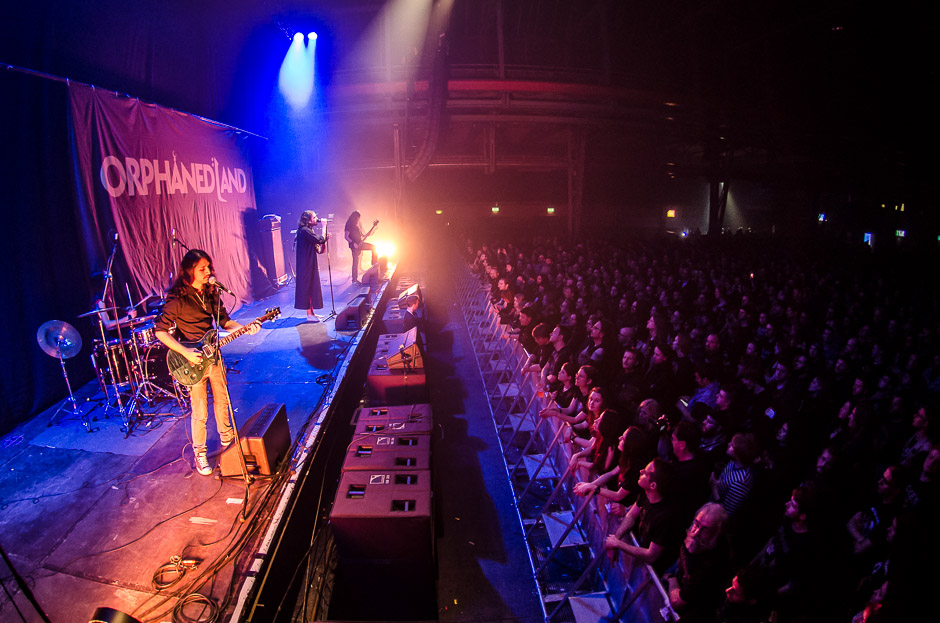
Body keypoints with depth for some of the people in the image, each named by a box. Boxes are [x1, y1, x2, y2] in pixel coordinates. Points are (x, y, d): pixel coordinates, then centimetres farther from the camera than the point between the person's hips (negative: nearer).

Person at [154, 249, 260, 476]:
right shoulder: (177, 299, -18)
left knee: (221, 401, 20)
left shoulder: (211, 292, 1)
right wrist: (185, 352, -23)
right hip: (192, 360, -6)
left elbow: (224, 321, 7)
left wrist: (244, 329, -11)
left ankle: (227, 438, 41)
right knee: (200, 413, 3)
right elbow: (160, 331, -18)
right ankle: (199, 455, 22)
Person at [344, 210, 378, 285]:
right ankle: (355, 279, 0)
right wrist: (353, 243, -21)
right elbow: (346, 237, -14)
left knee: (373, 247, -1)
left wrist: (367, 234, 3)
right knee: (355, 262, -6)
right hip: (354, 245, -8)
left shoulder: (357, 225, 13)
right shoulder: (349, 225, -10)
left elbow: (362, 235, 21)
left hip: (360, 243, 8)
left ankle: (374, 263, 2)